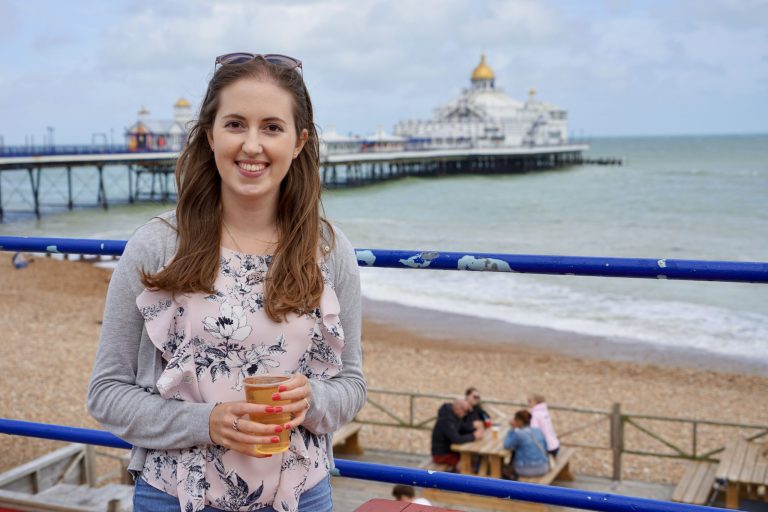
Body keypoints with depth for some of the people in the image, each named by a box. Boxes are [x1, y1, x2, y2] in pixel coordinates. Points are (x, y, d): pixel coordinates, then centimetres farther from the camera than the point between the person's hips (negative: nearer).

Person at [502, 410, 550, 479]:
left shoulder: (518, 434, -17)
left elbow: (507, 446, -5)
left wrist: (512, 429, -6)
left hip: (527, 470, -5)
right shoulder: (538, 431, 1)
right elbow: (545, 448, 10)